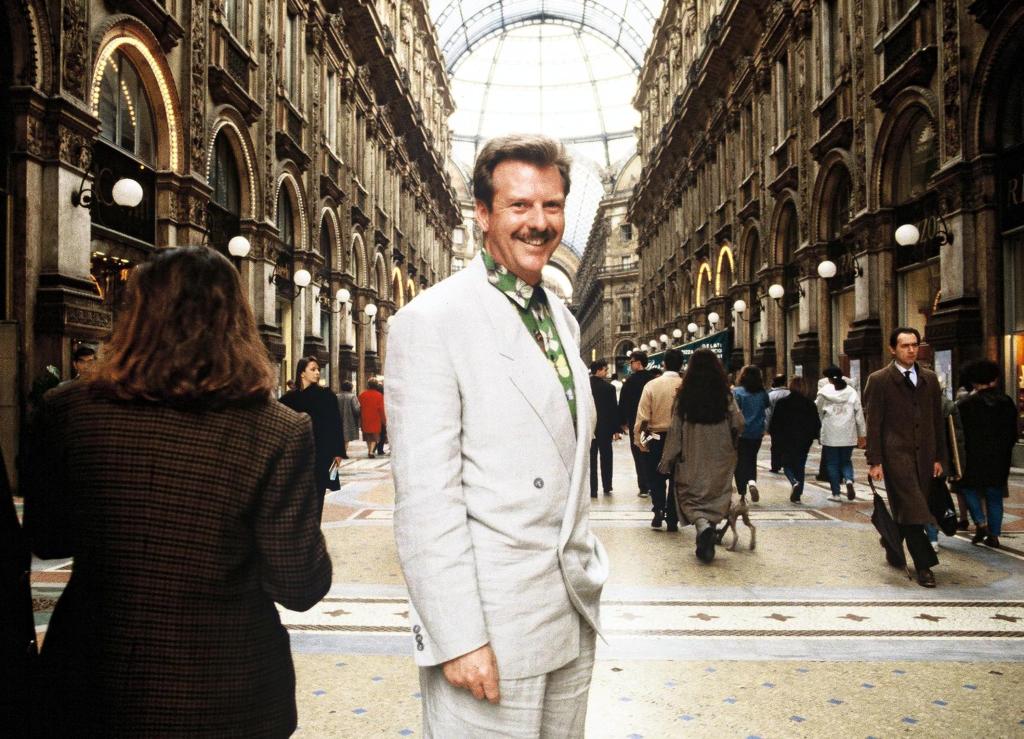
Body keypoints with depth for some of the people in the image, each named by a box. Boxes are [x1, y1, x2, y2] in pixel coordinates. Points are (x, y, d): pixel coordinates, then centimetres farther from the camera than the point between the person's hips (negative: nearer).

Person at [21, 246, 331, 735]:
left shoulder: (67, 412, -11)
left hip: (92, 692, 2)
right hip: (223, 699, -1)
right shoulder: (277, 432, -19)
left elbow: (45, 541, 4)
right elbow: (300, 588, -14)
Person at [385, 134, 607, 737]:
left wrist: (588, 572, 15)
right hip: (491, 621, -7)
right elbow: (425, 499, -17)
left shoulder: (562, 319, 11)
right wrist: (457, 638, -18)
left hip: (574, 613, 7)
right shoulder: (432, 322, -13)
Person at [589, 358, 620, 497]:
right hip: (605, 428, -1)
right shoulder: (608, 387, -11)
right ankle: (607, 487, 17)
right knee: (606, 457, 12)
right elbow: (613, 409, -9)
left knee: (591, 459, 5)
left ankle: (592, 489, 3)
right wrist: (616, 429, -1)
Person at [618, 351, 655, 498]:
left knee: (638, 455, 1)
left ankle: (643, 488, -2)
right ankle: (653, 485, 16)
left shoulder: (631, 381, -11)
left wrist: (623, 422, 1)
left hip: (635, 423, -4)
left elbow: (623, 403, -10)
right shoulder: (653, 379, 2)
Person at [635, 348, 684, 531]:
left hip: (656, 438, 0)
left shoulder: (652, 385, -8)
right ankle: (672, 519, 14)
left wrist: (638, 439, -4)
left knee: (656, 478, 16)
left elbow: (642, 417, -10)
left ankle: (658, 511, 3)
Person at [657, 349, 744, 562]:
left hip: (692, 458, -1)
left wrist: (667, 461, 1)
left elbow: (675, 430, -5)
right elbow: (738, 424, -3)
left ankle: (702, 525, -21)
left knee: (690, 496, 8)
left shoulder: (684, 395, -6)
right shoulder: (725, 394, -5)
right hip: (720, 458, 1)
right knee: (715, 496, 11)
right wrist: (731, 441, 19)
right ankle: (707, 544, 5)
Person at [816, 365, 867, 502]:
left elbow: (817, 412, 2)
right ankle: (849, 480, -11)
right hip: (848, 435, 2)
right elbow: (859, 414, 4)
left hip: (830, 435, -2)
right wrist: (861, 434, 10)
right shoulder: (851, 392, 3)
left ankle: (836, 493, 8)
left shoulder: (824, 392, -4)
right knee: (846, 461, 17)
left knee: (832, 463, 8)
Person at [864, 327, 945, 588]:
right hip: (896, 453, -5)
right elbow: (873, 424, -4)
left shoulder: (929, 379, 12)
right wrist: (875, 461, -9)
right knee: (912, 508, -9)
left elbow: (937, 420, 15)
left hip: (923, 454, 5)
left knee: (905, 509, 10)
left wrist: (939, 457, 11)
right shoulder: (879, 380, -2)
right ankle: (923, 566, -5)